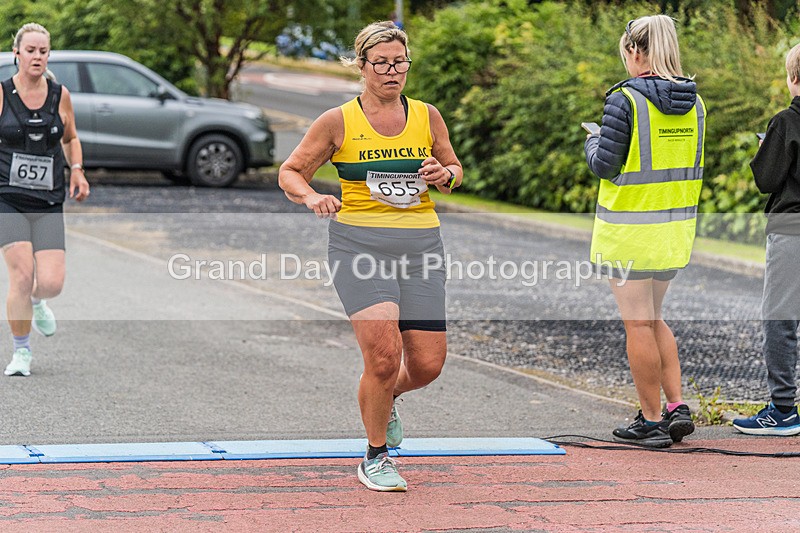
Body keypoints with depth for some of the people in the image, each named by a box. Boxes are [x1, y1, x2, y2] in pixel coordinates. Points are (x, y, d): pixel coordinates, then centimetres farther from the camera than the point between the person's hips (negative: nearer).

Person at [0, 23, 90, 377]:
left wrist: (77, 170, 4)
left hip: (48, 203, 3)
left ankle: (36, 302, 32)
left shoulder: (60, 96, 6)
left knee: (52, 283, -8)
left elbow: (70, 139, 21)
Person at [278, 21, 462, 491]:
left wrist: (444, 175, -4)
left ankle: (385, 398, 37)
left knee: (427, 365, 0)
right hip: (358, 243, -3)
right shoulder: (338, 122, 0)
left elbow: (455, 170, 20)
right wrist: (312, 197, -15)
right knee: (384, 355, -18)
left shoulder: (427, 116, 8)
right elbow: (291, 172, 6)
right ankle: (376, 457, 5)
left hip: (421, 243, 4)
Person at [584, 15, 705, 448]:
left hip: (629, 229, -6)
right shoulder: (694, 103, 4)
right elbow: (693, 167, 12)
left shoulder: (625, 100, -15)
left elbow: (605, 166, -13)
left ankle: (651, 421, 6)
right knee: (653, 318, 19)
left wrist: (592, 143, 9)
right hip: (677, 225, 7)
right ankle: (677, 407, 10)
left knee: (638, 324, 2)